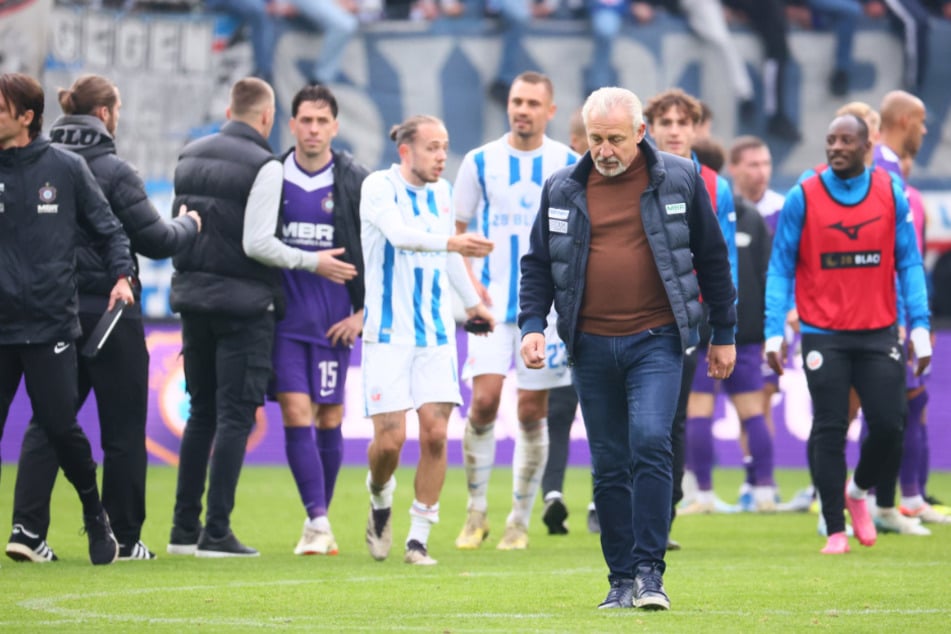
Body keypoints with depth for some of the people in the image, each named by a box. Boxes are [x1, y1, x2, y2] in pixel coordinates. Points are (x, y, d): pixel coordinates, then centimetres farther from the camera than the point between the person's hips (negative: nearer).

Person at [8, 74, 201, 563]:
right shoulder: (113, 172, -14)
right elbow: (155, 240, -11)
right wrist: (189, 225, 9)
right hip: (108, 314, -5)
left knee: (47, 422, 8)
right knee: (123, 428, 7)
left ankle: (27, 525, -5)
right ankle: (124, 537, 11)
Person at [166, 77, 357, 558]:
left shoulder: (189, 156, 9)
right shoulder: (264, 166, -13)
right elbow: (258, 243, -18)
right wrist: (312, 262, -7)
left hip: (193, 298, 7)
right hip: (243, 302, -7)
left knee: (202, 413, 15)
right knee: (235, 416, -3)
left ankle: (184, 527, 15)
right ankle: (216, 532, -6)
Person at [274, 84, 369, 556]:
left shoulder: (355, 182, 0)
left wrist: (364, 311, -2)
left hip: (334, 321, 0)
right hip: (283, 317, 0)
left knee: (329, 419, 4)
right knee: (296, 413, -9)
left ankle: (320, 521, 17)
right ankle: (317, 521, -11)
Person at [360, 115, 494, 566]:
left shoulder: (441, 192, 10)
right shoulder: (379, 187, -8)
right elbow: (398, 233, -28)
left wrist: (472, 303, 35)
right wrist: (451, 242, -43)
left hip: (436, 333, 5)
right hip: (388, 333, -5)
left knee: (435, 432, -7)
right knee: (390, 438, -10)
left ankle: (419, 539, 2)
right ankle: (380, 502, 23)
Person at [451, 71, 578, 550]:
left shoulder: (568, 165, 3)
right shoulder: (480, 162, 4)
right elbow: (454, 229, 10)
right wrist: (469, 280, -4)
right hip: (493, 303, 0)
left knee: (532, 411, 1)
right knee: (484, 399, -14)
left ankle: (520, 520, 12)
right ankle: (476, 511, 1)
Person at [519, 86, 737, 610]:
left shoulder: (679, 179, 2)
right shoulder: (562, 189, 7)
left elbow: (711, 257, 8)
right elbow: (538, 262, 13)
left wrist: (723, 335, 10)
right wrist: (532, 324, -2)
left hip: (656, 340, -3)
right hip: (591, 346, 3)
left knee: (650, 443, -18)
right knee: (608, 465, 6)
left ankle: (649, 571, -14)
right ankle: (621, 580, 13)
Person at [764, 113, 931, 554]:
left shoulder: (891, 193, 3)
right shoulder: (802, 198, -2)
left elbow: (909, 263, 5)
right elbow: (780, 269, 1)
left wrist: (919, 326, -3)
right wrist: (774, 332, -7)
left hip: (879, 334, 2)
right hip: (824, 335, -2)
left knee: (888, 425, -5)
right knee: (829, 430, -5)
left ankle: (858, 491, 26)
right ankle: (835, 530, 4)